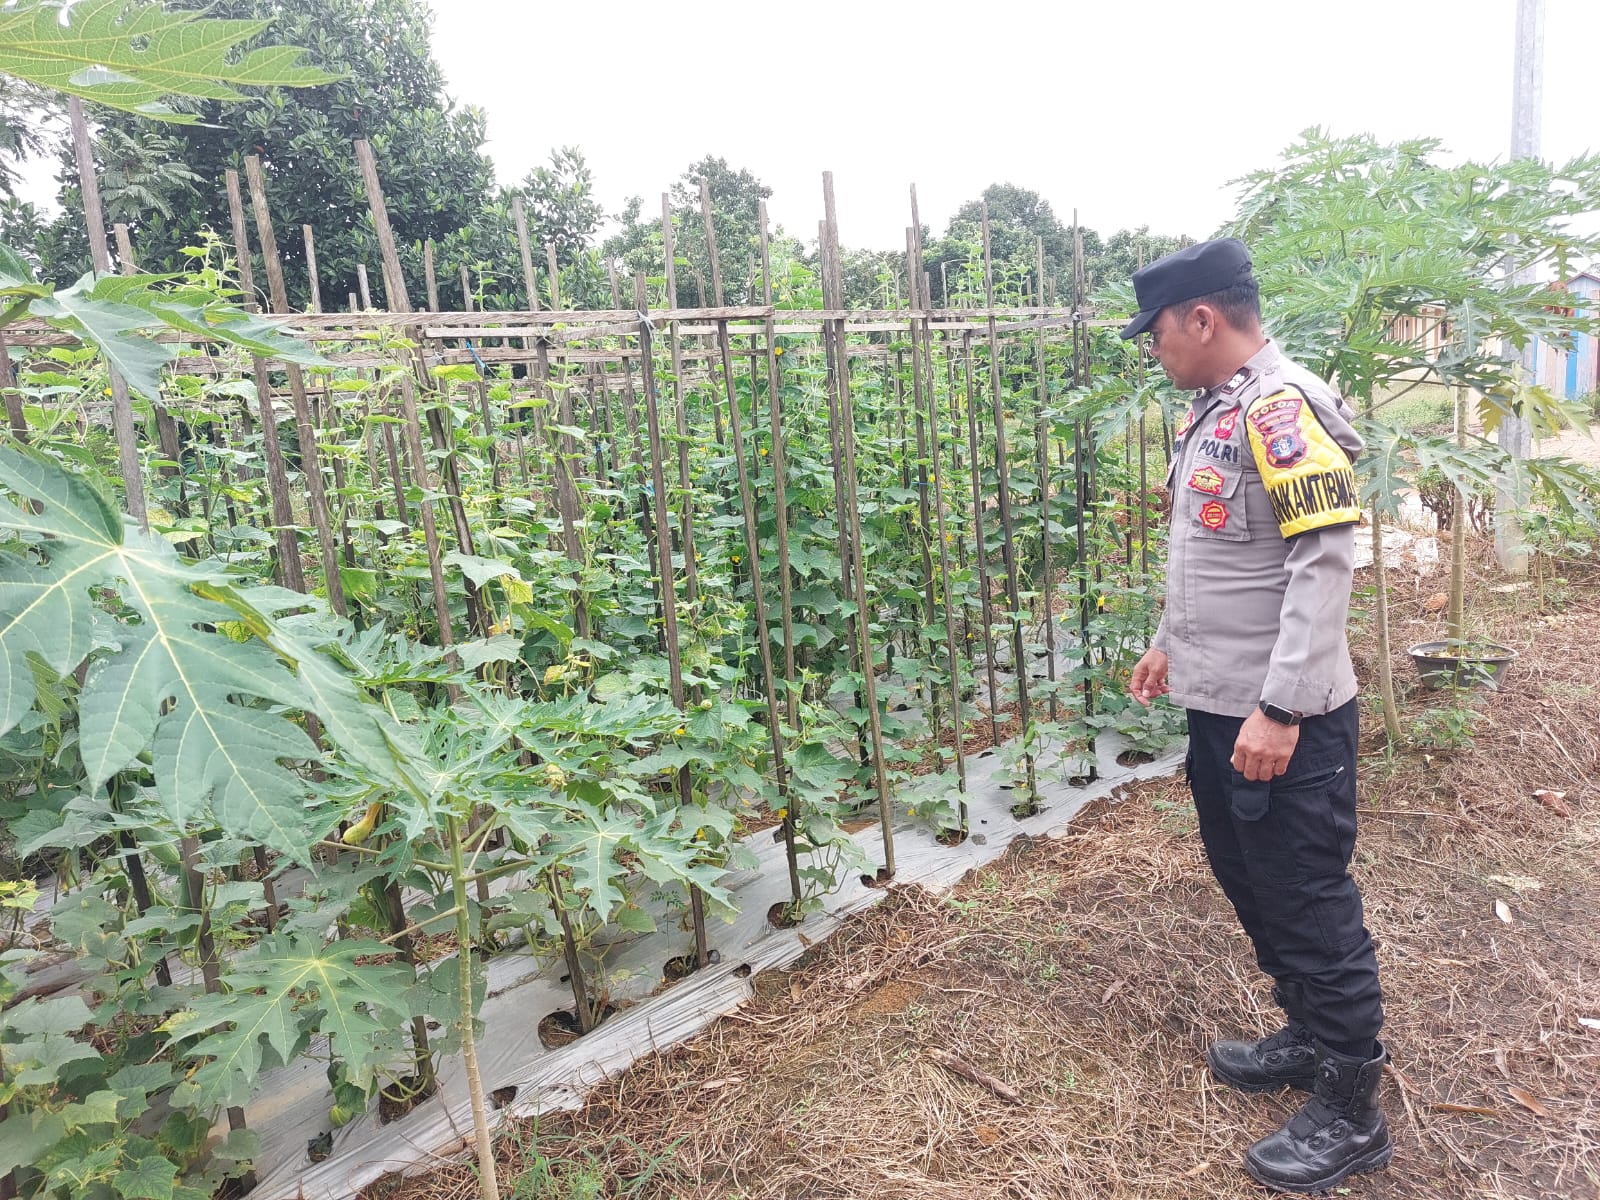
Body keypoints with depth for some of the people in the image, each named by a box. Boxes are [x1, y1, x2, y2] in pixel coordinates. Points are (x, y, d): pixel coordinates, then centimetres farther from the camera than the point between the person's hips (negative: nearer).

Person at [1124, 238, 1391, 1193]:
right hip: (1218, 704, 9)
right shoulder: (1215, 410, 12)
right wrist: (1172, 642, 25)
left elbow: (1326, 561, -23)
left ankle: (1351, 1113, 21)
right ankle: (1310, 1038, 40)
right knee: (1249, 881, 20)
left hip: (1284, 721, -9)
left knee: (1310, 904, 3)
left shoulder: (1283, 407, -17)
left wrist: (1280, 708, -25)